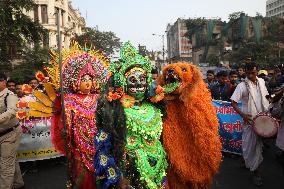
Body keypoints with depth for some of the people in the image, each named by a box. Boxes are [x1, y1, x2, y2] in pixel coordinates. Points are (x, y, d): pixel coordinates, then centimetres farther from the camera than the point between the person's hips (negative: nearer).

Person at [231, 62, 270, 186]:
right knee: (251, 144, 2)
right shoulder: (242, 86, -14)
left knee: (258, 142, 17)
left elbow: (265, 97, 16)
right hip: (250, 119, -5)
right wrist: (242, 114, -27)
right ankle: (255, 171, 19)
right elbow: (233, 102, -16)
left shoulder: (261, 81, 4)